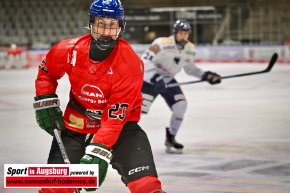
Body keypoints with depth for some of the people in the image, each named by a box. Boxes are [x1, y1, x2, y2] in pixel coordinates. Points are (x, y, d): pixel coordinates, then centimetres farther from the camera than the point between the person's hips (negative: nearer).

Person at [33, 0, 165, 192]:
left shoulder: (130, 64, -25)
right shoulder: (70, 50, -14)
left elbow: (115, 116, -29)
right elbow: (46, 71, 10)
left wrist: (98, 152, -37)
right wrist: (46, 103, 0)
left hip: (120, 124, -3)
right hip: (76, 124, 3)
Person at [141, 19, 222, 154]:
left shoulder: (190, 49, -3)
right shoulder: (162, 44, -26)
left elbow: (190, 68, 13)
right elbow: (145, 61, -29)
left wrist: (206, 75, 2)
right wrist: (154, 77, -40)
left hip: (168, 80, 6)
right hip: (150, 79, -6)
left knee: (181, 105, -7)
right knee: (140, 107, -20)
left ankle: (170, 138, 10)